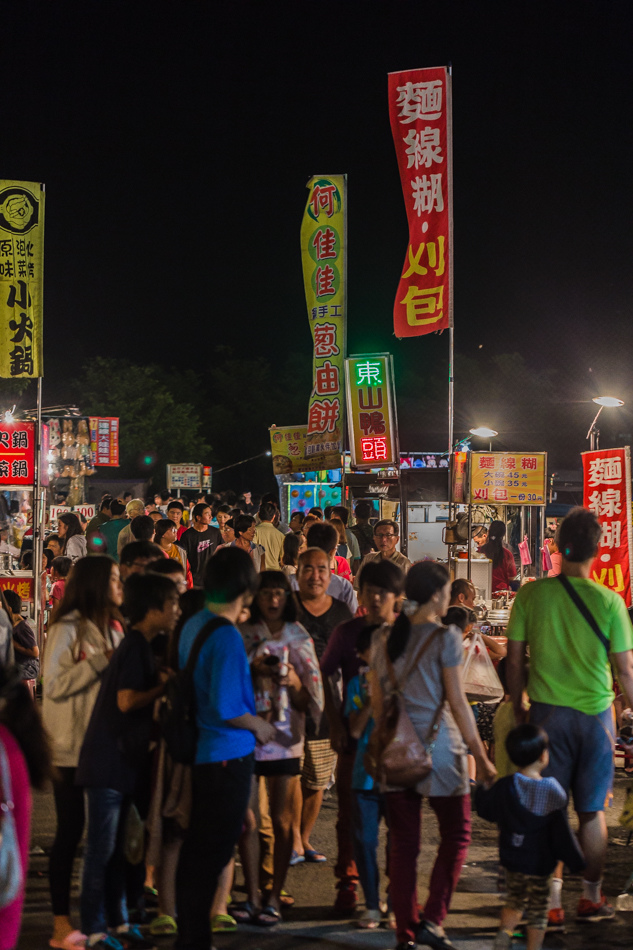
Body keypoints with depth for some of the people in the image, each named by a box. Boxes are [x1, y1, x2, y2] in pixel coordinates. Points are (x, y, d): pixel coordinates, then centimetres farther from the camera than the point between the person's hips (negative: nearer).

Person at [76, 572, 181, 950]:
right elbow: (127, 701, -22)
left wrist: (162, 684, 6)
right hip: (109, 762, -10)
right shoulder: (136, 647, -16)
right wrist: (164, 687, -12)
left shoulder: (140, 646, 14)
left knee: (116, 847, 15)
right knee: (102, 848, -3)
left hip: (124, 761, 10)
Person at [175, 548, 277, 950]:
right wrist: (258, 725, -8)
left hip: (200, 749, 9)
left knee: (198, 848, 17)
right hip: (227, 753, -9)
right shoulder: (227, 637, -21)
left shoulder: (193, 625, 6)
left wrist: (248, 671, 18)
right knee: (214, 852, 0)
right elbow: (225, 708, -24)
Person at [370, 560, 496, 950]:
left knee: (403, 844, 8)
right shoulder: (446, 637, -9)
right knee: (456, 835, 10)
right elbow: (458, 704, -10)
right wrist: (481, 757, -5)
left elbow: (377, 704, 10)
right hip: (438, 745, -5)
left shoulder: (387, 640, 7)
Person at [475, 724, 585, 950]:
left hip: (512, 859, 3)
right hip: (541, 863, -3)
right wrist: (576, 862, -1)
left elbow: (485, 809, 7)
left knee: (515, 900, 22)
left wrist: (480, 786, 25)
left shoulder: (504, 787, -10)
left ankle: (505, 931, 2)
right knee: (538, 909, 11)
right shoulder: (554, 792, -16)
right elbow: (562, 833, -12)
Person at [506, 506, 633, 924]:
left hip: (547, 712, 1)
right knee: (593, 811, 10)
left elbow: (514, 661, -1)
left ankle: (550, 899, 9)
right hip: (595, 713, -1)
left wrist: (518, 707, 13)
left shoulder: (531, 595, -6)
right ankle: (591, 898, 17)